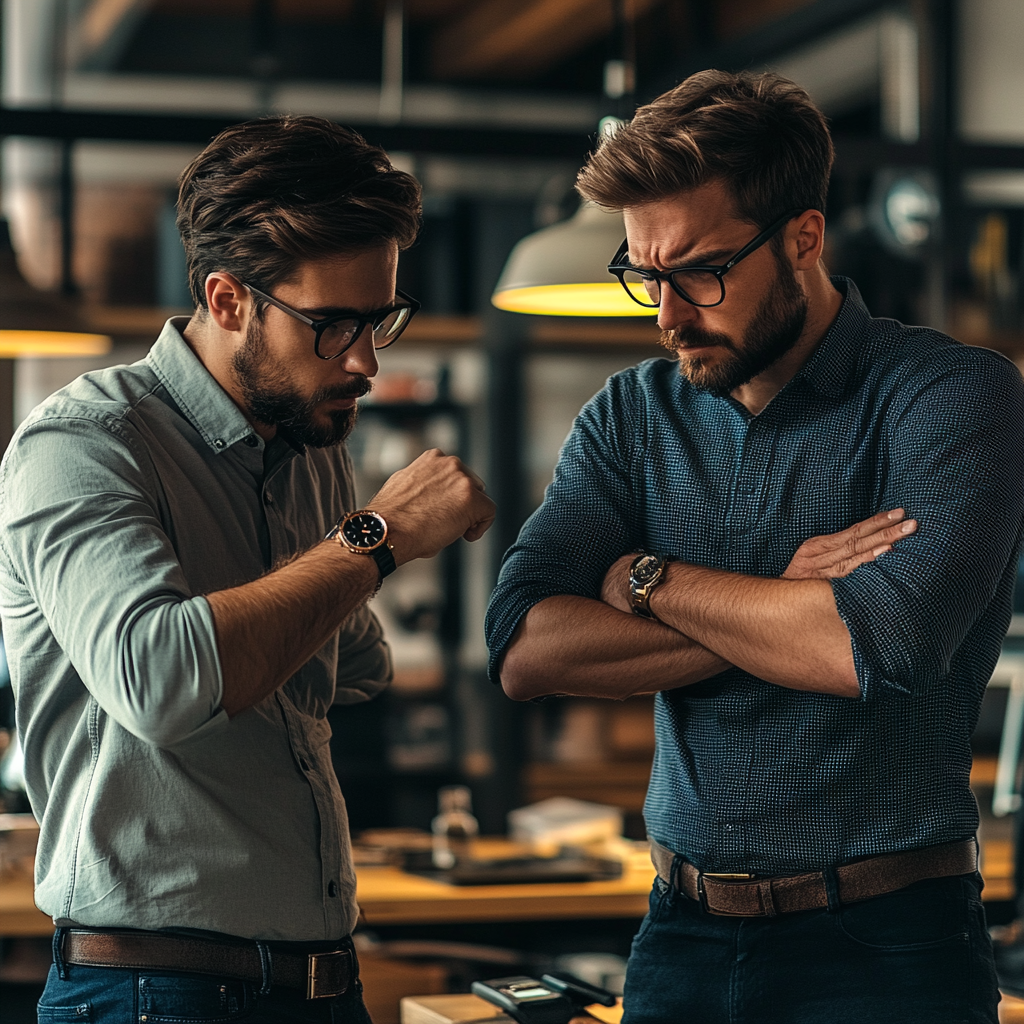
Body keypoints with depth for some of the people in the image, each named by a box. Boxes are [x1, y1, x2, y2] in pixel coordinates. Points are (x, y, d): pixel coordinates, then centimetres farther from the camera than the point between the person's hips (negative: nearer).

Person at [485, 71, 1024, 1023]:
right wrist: (787, 612, -16)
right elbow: (524, 650, -8)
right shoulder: (632, 415, 4)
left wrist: (647, 580, -11)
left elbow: (889, 647, -25)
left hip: (883, 947, -4)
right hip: (683, 937, 4)